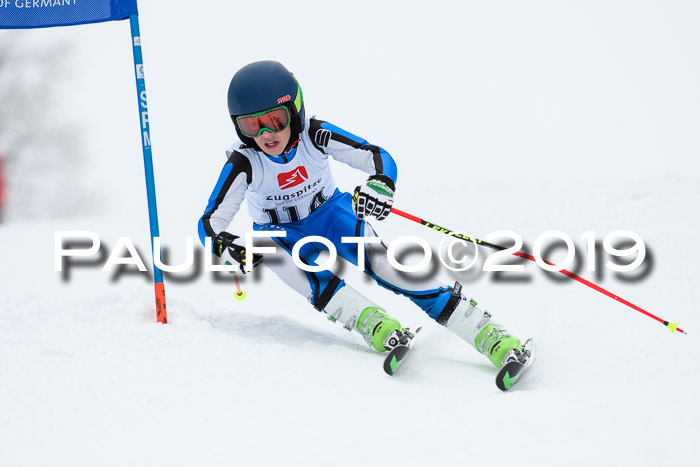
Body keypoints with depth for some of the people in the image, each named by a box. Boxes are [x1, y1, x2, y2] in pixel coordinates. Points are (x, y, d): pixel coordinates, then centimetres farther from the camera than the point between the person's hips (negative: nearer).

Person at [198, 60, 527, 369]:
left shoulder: (314, 135, -26)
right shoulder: (243, 163, -27)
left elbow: (378, 157, -25)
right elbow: (210, 222, -26)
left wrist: (380, 186, -49)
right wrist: (227, 247, -49)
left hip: (330, 212, -1)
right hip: (281, 234, 1)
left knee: (384, 264, -23)